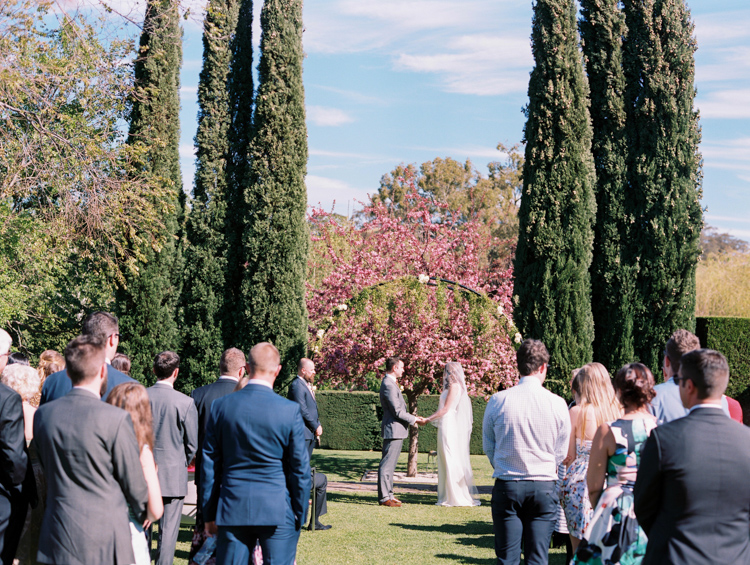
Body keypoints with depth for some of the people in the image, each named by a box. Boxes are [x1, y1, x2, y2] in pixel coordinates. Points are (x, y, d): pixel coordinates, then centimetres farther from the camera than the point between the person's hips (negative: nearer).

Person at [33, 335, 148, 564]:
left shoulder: (42, 414, 1)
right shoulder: (116, 419, -15)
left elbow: (47, 470, 13)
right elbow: (133, 483, -6)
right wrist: (143, 514, 14)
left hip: (57, 538, 5)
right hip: (105, 540, -5)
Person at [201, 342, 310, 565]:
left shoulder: (221, 406, -1)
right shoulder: (290, 410, -8)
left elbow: (209, 465, 4)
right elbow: (300, 468, -4)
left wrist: (209, 514, 12)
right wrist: (299, 516, 6)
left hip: (233, 510, 2)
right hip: (278, 512, -2)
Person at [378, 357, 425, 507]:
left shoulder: (390, 383, 16)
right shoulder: (389, 385, -18)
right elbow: (397, 411, -19)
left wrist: (412, 417, 15)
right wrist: (415, 420, -10)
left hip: (396, 430, 11)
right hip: (394, 429, -11)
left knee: (390, 464, 15)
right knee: (387, 464, -7)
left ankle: (388, 494, 21)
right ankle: (384, 497, -5)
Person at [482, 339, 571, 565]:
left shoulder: (498, 400, -4)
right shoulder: (557, 403, -5)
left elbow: (488, 446, 9)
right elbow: (561, 452, 6)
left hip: (506, 487, 0)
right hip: (544, 487, 0)